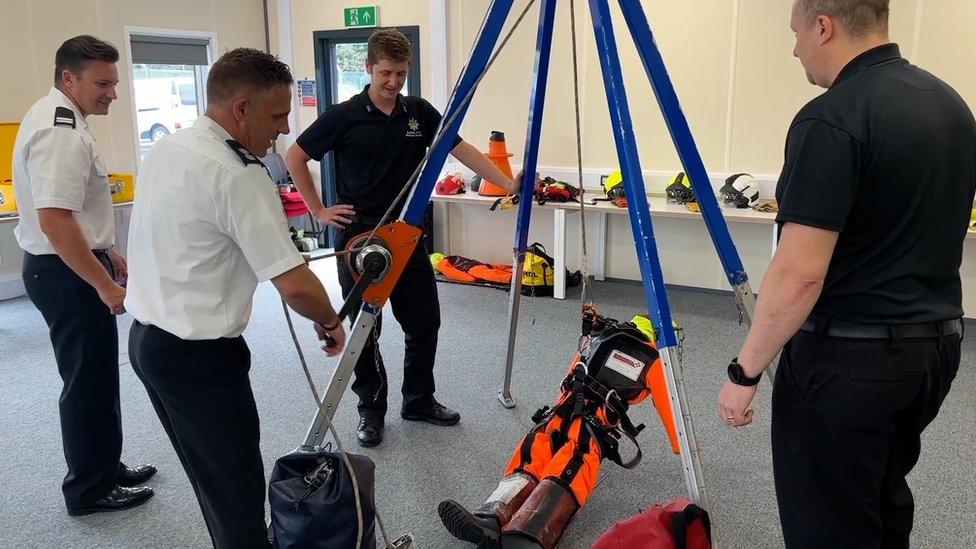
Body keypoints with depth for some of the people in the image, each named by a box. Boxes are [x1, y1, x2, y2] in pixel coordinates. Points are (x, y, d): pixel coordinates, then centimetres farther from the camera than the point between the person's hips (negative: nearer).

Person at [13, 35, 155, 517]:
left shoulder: (56, 118, 12)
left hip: (71, 266, 11)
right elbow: (54, 221, -30)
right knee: (88, 381, 2)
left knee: (95, 376, 19)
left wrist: (106, 252, 23)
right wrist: (105, 285, -25)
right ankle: (89, 488, 17)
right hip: (67, 273, -11)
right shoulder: (60, 132, -22)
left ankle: (103, 466, 34)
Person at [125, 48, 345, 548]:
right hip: (198, 356, -10)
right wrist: (331, 323, -6)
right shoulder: (237, 176, -23)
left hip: (145, 337, 10)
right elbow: (294, 285, -24)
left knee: (207, 473, 24)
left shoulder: (164, 149, 6)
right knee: (236, 487, 4)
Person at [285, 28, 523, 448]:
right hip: (359, 239, -4)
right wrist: (318, 210, -3)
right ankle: (371, 408, 21)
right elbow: (295, 157, -1)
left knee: (424, 323, 8)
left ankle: (419, 400, 25)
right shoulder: (344, 116, -7)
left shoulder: (420, 113, 5)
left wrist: (508, 183, -4)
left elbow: (462, 150, 4)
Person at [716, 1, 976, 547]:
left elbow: (799, 275, -25)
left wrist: (745, 372, -15)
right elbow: (929, 233, 14)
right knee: (884, 503, 26)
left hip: (849, 358, -9)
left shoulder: (831, 120, -21)